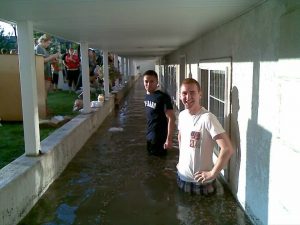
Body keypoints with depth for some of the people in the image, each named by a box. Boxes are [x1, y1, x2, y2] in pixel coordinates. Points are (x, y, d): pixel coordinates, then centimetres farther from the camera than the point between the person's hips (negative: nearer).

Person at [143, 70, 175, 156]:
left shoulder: (163, 97, -19)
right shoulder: (146, 96, 6)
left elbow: (171, 118, -21)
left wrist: (169, 139, -24)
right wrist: (148, 134, 19)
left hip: (159, 137, -8)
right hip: (149, 137, 8)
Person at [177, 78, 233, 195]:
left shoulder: (207, 118, -23)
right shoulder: (182, 115, -1)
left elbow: (227, 149, -27)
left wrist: (212, 173, -21)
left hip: (201, 182, -6)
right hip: (182, 176, 6)